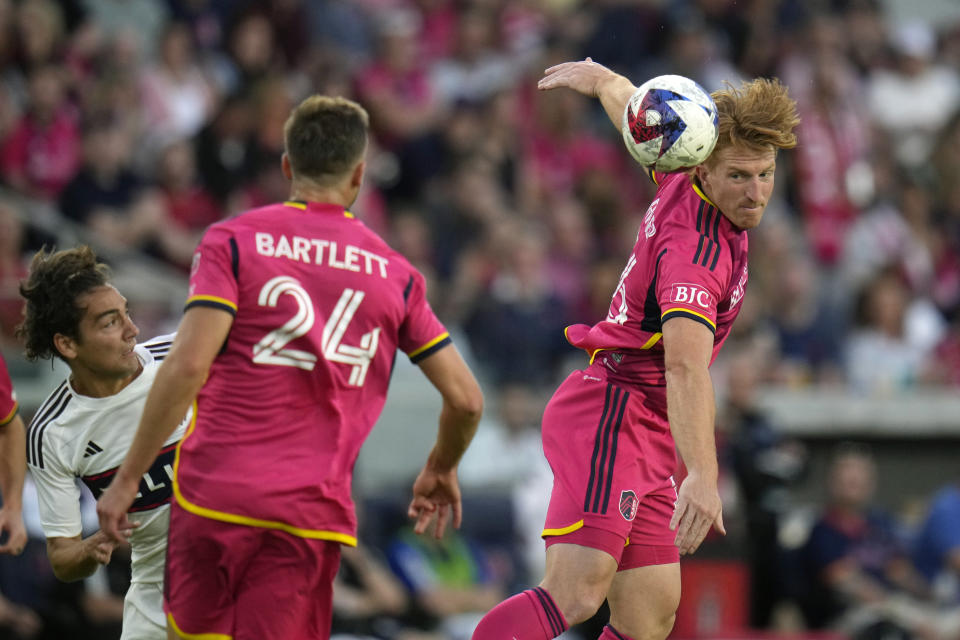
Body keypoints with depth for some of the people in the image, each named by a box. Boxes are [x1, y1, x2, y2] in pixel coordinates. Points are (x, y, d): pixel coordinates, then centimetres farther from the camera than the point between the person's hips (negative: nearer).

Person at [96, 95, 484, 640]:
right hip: (314, 511, 1)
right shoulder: (394, 273, 12)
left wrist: (129, 477, -3)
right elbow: (466, 400, 12)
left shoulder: (233, 241, 4)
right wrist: (441, 471, 32)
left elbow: (187, 366, -8)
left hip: (213, 493, -1)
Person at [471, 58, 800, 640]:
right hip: (611, 412, -10)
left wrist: (601, 79, 48)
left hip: (645, 435, 10)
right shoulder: (698, 249, -22)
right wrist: (703, 476, -48)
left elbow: (624, 96, 26)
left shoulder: (680, 175, 5)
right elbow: (685, 364, -36)